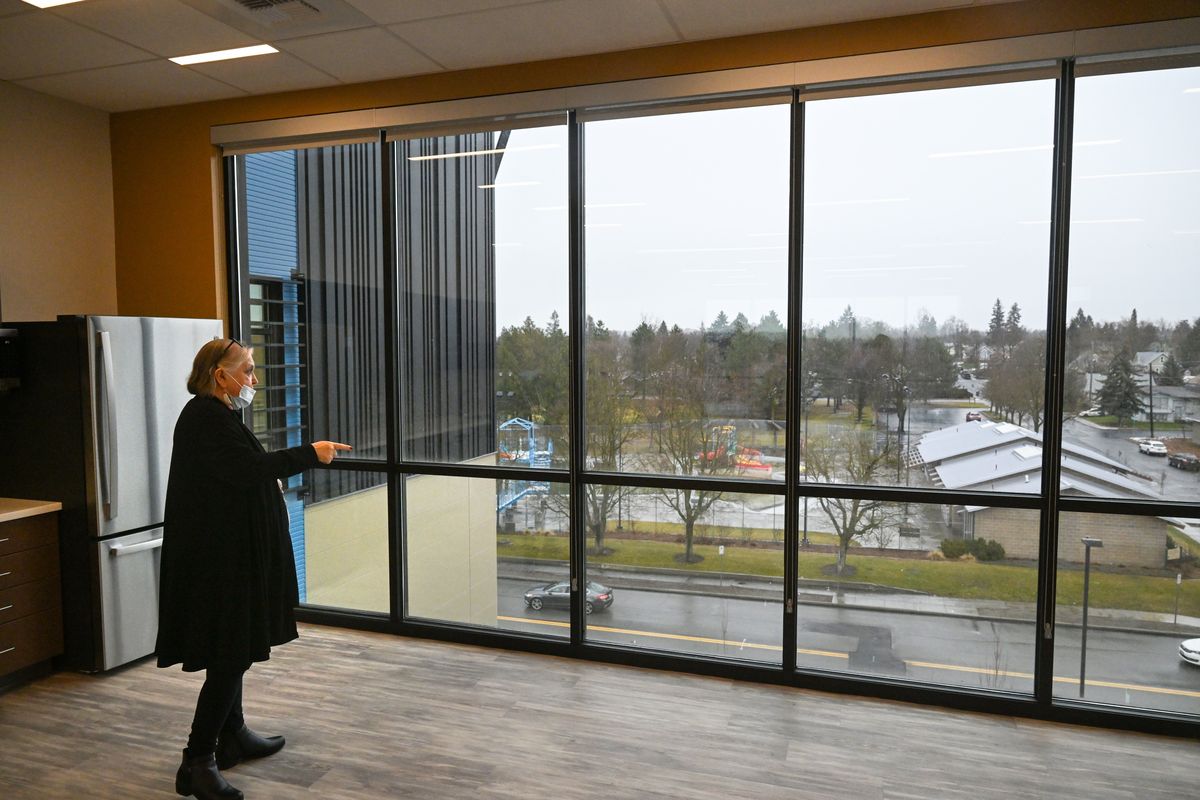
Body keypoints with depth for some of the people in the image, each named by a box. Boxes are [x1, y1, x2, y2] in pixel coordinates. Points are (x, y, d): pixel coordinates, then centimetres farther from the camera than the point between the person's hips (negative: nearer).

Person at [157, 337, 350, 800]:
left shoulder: (211, 413, 15)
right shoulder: (208, 416, -17)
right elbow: (251, 467, -28)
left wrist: (269, 478, 10)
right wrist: (311, 454, -21)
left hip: (226, 552, 11)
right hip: (220, 556, -11)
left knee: (233, 648, 19)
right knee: (230, 654, -5)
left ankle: (232, 736, 32)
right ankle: (197, 761, 3)